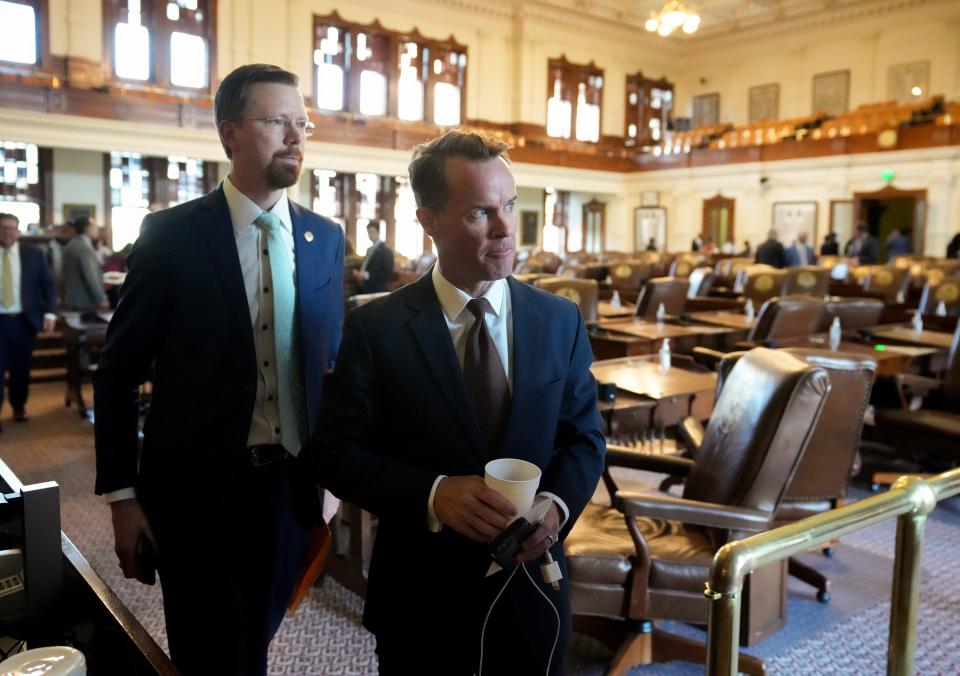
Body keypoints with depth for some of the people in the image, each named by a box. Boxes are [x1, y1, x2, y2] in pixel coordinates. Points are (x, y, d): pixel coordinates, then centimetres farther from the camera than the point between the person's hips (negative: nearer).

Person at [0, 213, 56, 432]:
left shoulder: (33, 254, 3)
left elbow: (47, 284, 4)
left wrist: (50, 312, -9)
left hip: (24, 320, 1)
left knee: (21, 367, 12)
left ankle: (19, 406, 30)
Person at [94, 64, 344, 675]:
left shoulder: (325, 238, 2)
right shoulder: (171, 234, -9)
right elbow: (119, 372, -4)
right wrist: (122, 495, -6)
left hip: (293, 485, 3)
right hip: (198, 487, -3)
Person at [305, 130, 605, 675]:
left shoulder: (561, 321, -2)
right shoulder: (376, 328, -10)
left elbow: (585, 435, 4)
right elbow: (334, 451, -9)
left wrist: (557, 503, -16)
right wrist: (432, 493, -23)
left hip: (532, 588, 2)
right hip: (419, 594, -2)